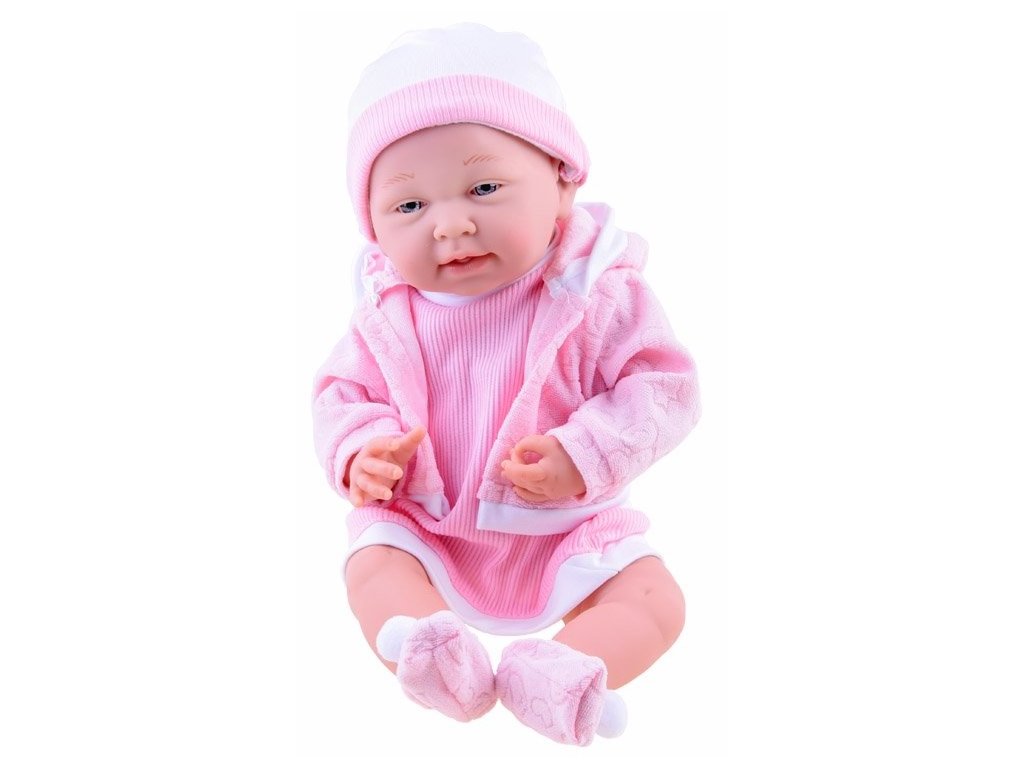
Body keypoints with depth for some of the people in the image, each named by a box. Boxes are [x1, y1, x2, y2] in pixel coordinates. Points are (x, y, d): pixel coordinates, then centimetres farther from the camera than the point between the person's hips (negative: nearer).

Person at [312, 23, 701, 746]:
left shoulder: (598, 297, -16)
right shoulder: (389, 313, -7)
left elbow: (664, 387, -14)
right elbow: (343, 391, 2)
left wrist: (585, 455, -29)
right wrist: (360, 451, -22)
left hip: (564, 528, -2)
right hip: (422, 525, 2)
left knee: (656, 602, -19)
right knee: (372, 566, -21)